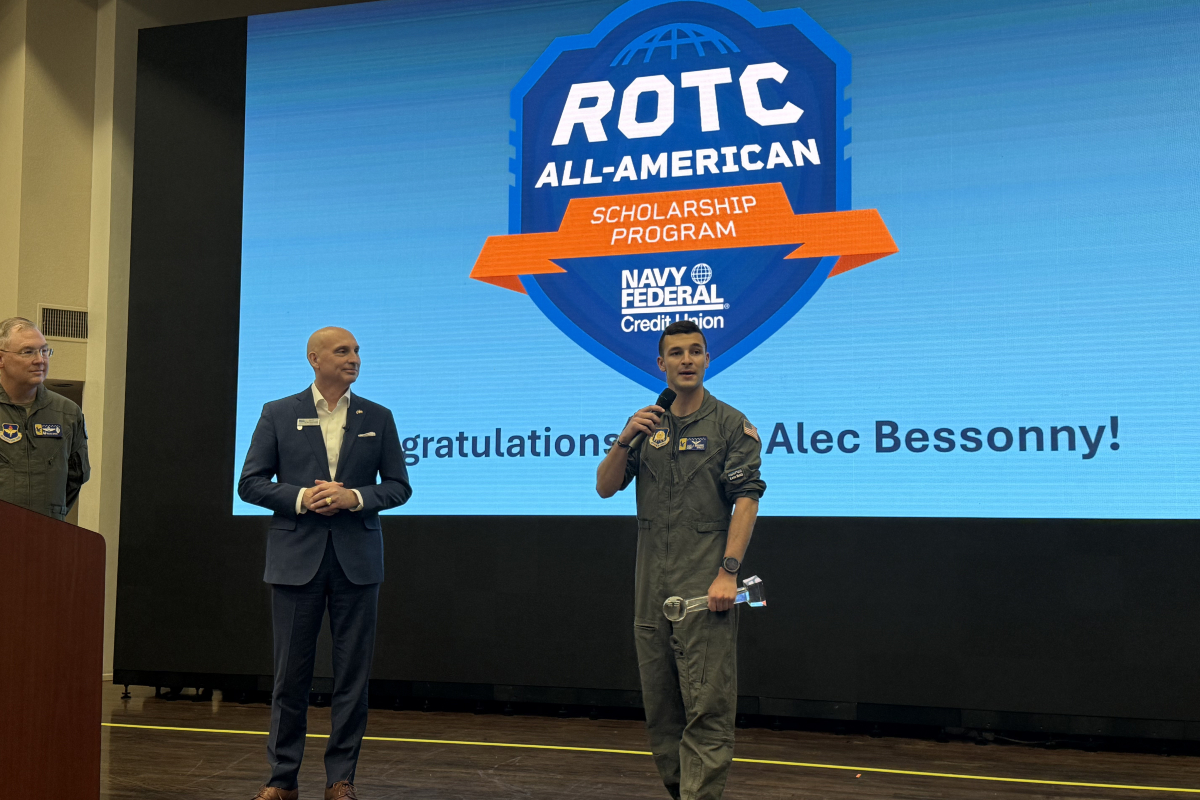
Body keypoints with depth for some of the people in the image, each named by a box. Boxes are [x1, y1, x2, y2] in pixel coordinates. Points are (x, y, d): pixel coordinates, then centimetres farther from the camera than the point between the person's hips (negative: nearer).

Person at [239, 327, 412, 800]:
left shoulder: (377, 418, 8)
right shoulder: (279, 414, 4)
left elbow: (398, 486, 7)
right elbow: (250, 483, 2)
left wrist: (355, 497, -11)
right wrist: (301, 498, -13)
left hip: (357, 560, 1)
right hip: (297, 558, -1)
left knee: (353, 673, 3)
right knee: (291, 672, 3)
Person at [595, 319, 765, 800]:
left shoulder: (730, 424, 0)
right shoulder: (649, 425, 15)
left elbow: (746, 500, -8)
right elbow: (605, 487, 10)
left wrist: (728, 571, -18)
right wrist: (625, 439, -7)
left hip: (705, 584, -5)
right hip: (651, 583, 5)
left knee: (706, 704, -8)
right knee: (659, 702, 12)